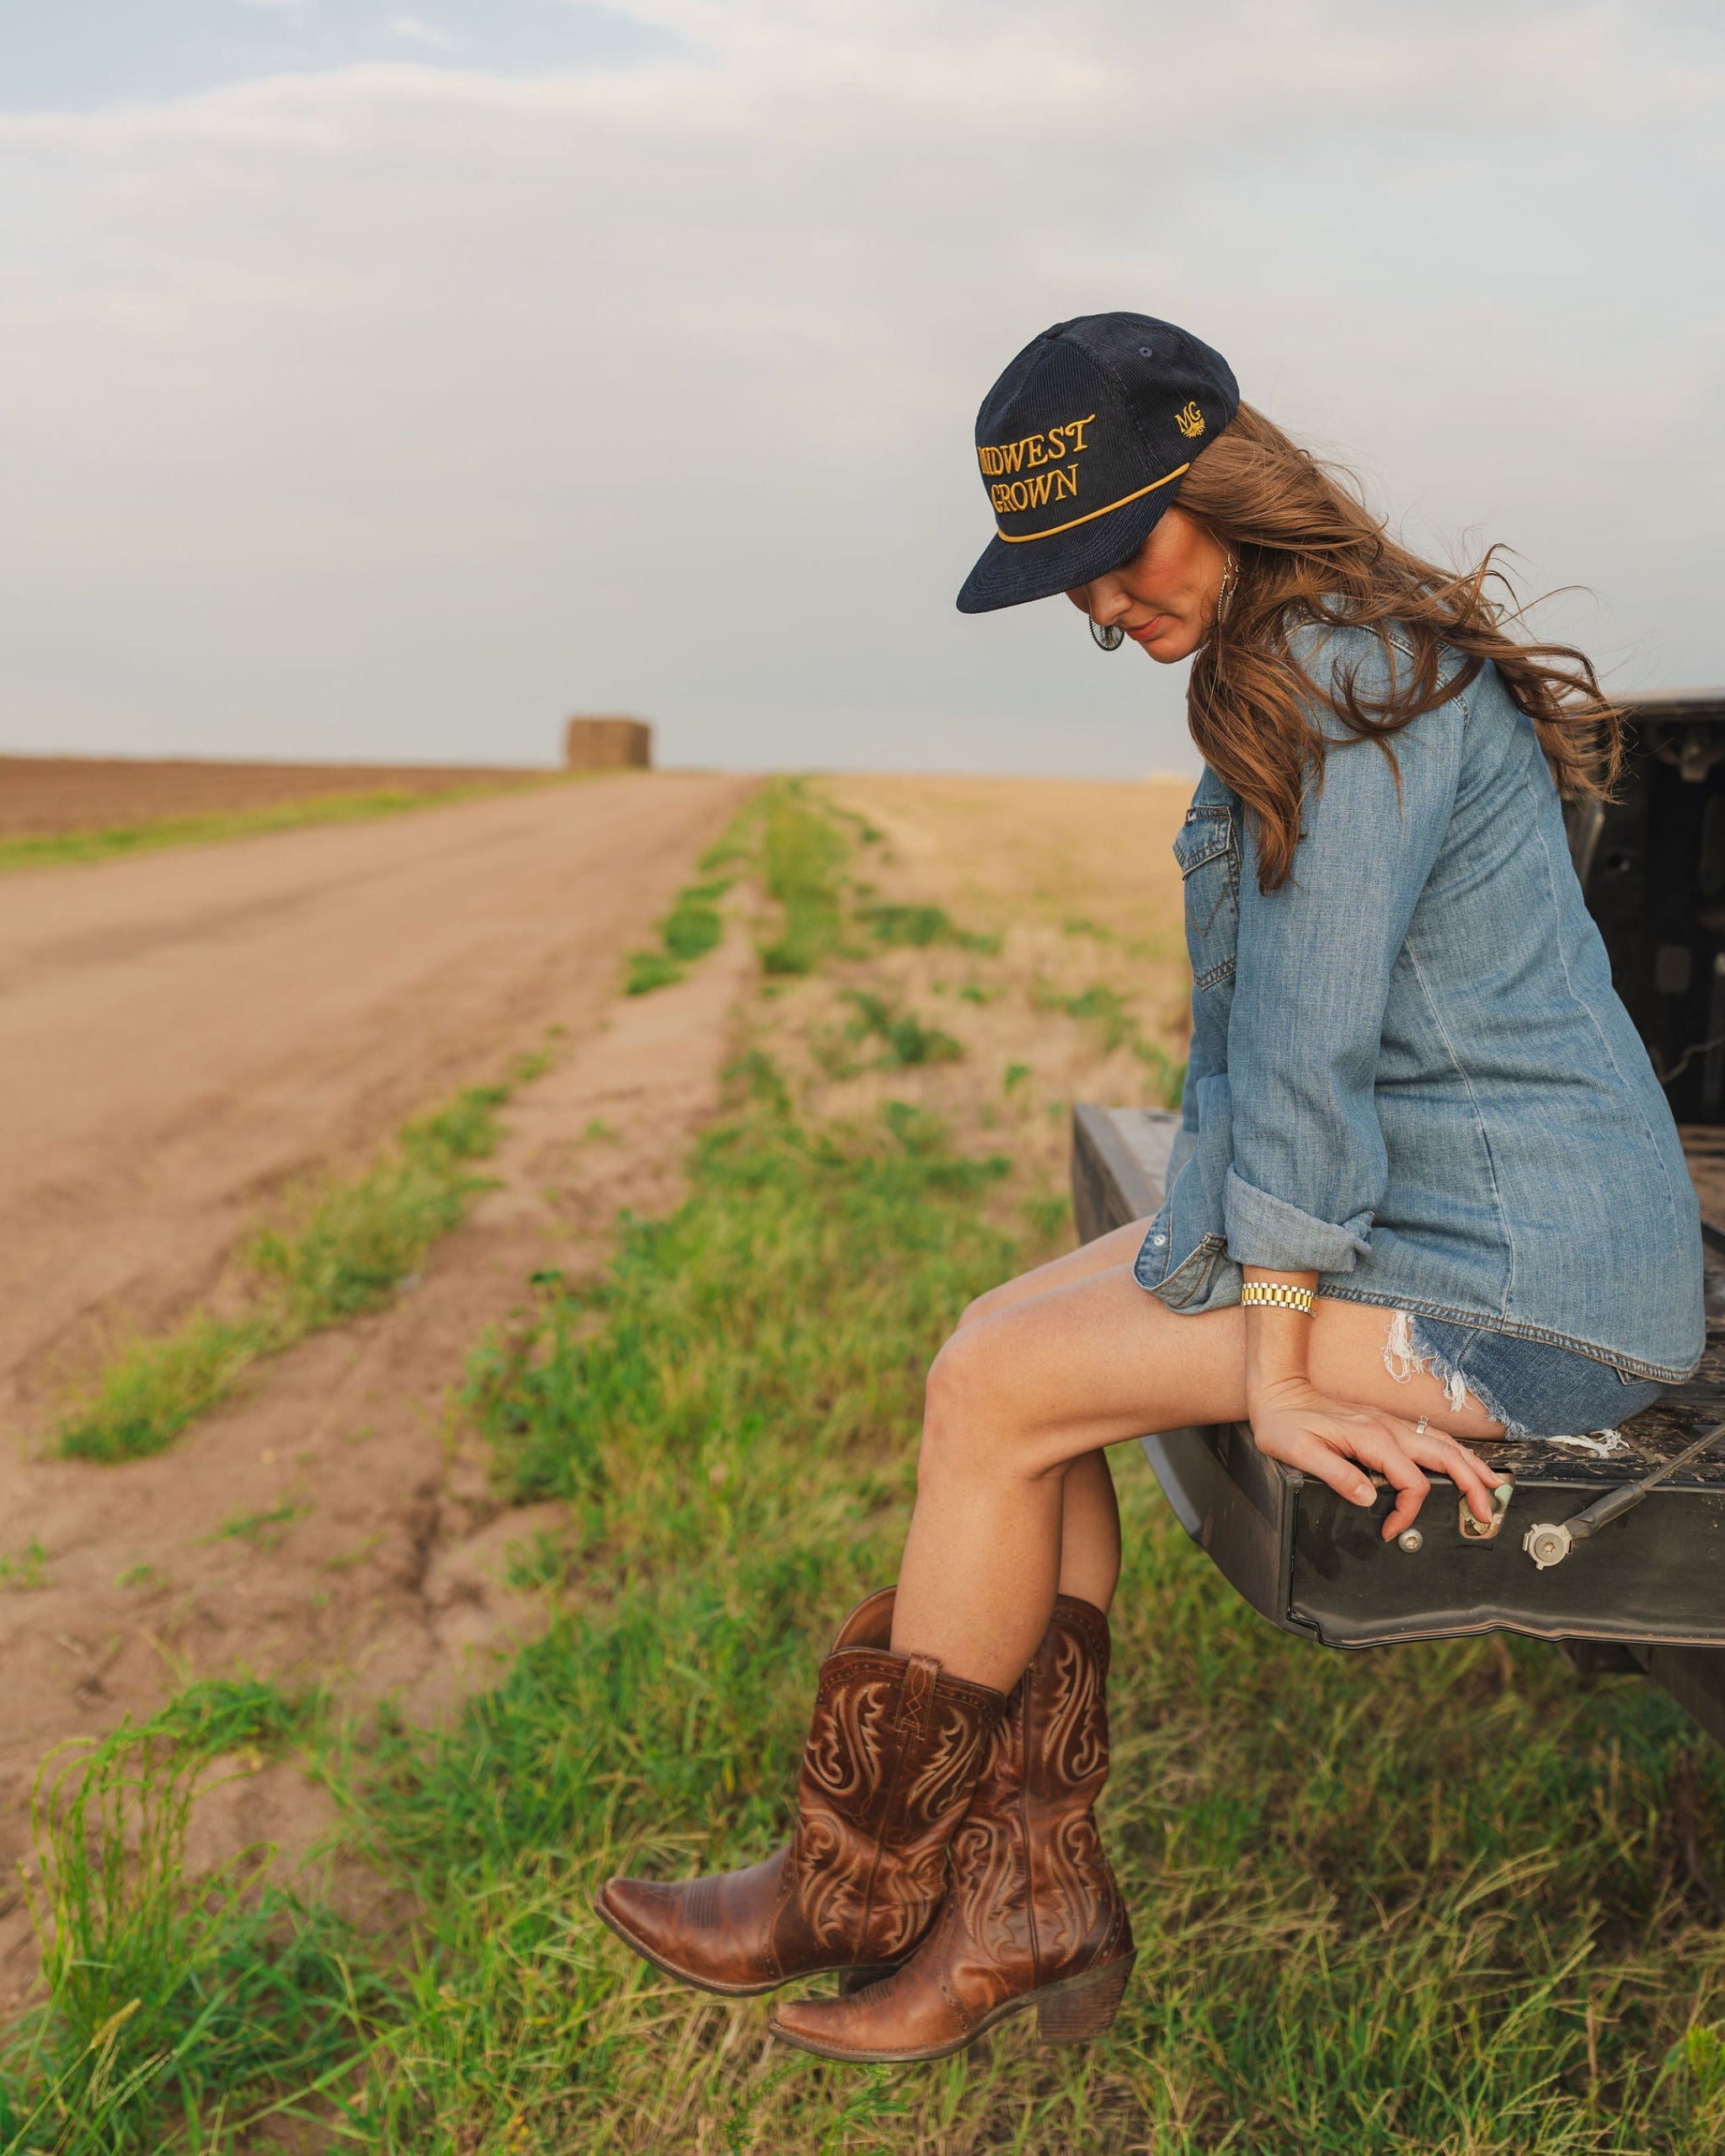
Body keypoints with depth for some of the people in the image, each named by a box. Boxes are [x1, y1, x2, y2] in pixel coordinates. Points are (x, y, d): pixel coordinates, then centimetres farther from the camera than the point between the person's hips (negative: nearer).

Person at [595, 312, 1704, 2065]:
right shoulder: (1280, 667, 12)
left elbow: (1311, 1031, -20)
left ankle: (848, 1895, 8)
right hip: (1431, 1215, 9)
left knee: (995, 1392, -11)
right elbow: (1246, 1041, 12)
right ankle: (1035, 1896, 6)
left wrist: (1272, 1359, -15)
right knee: (1005, 1341, 2)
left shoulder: (1355, 677, -18)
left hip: (1523, 1287, -9)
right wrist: (1232, 1266, 2)